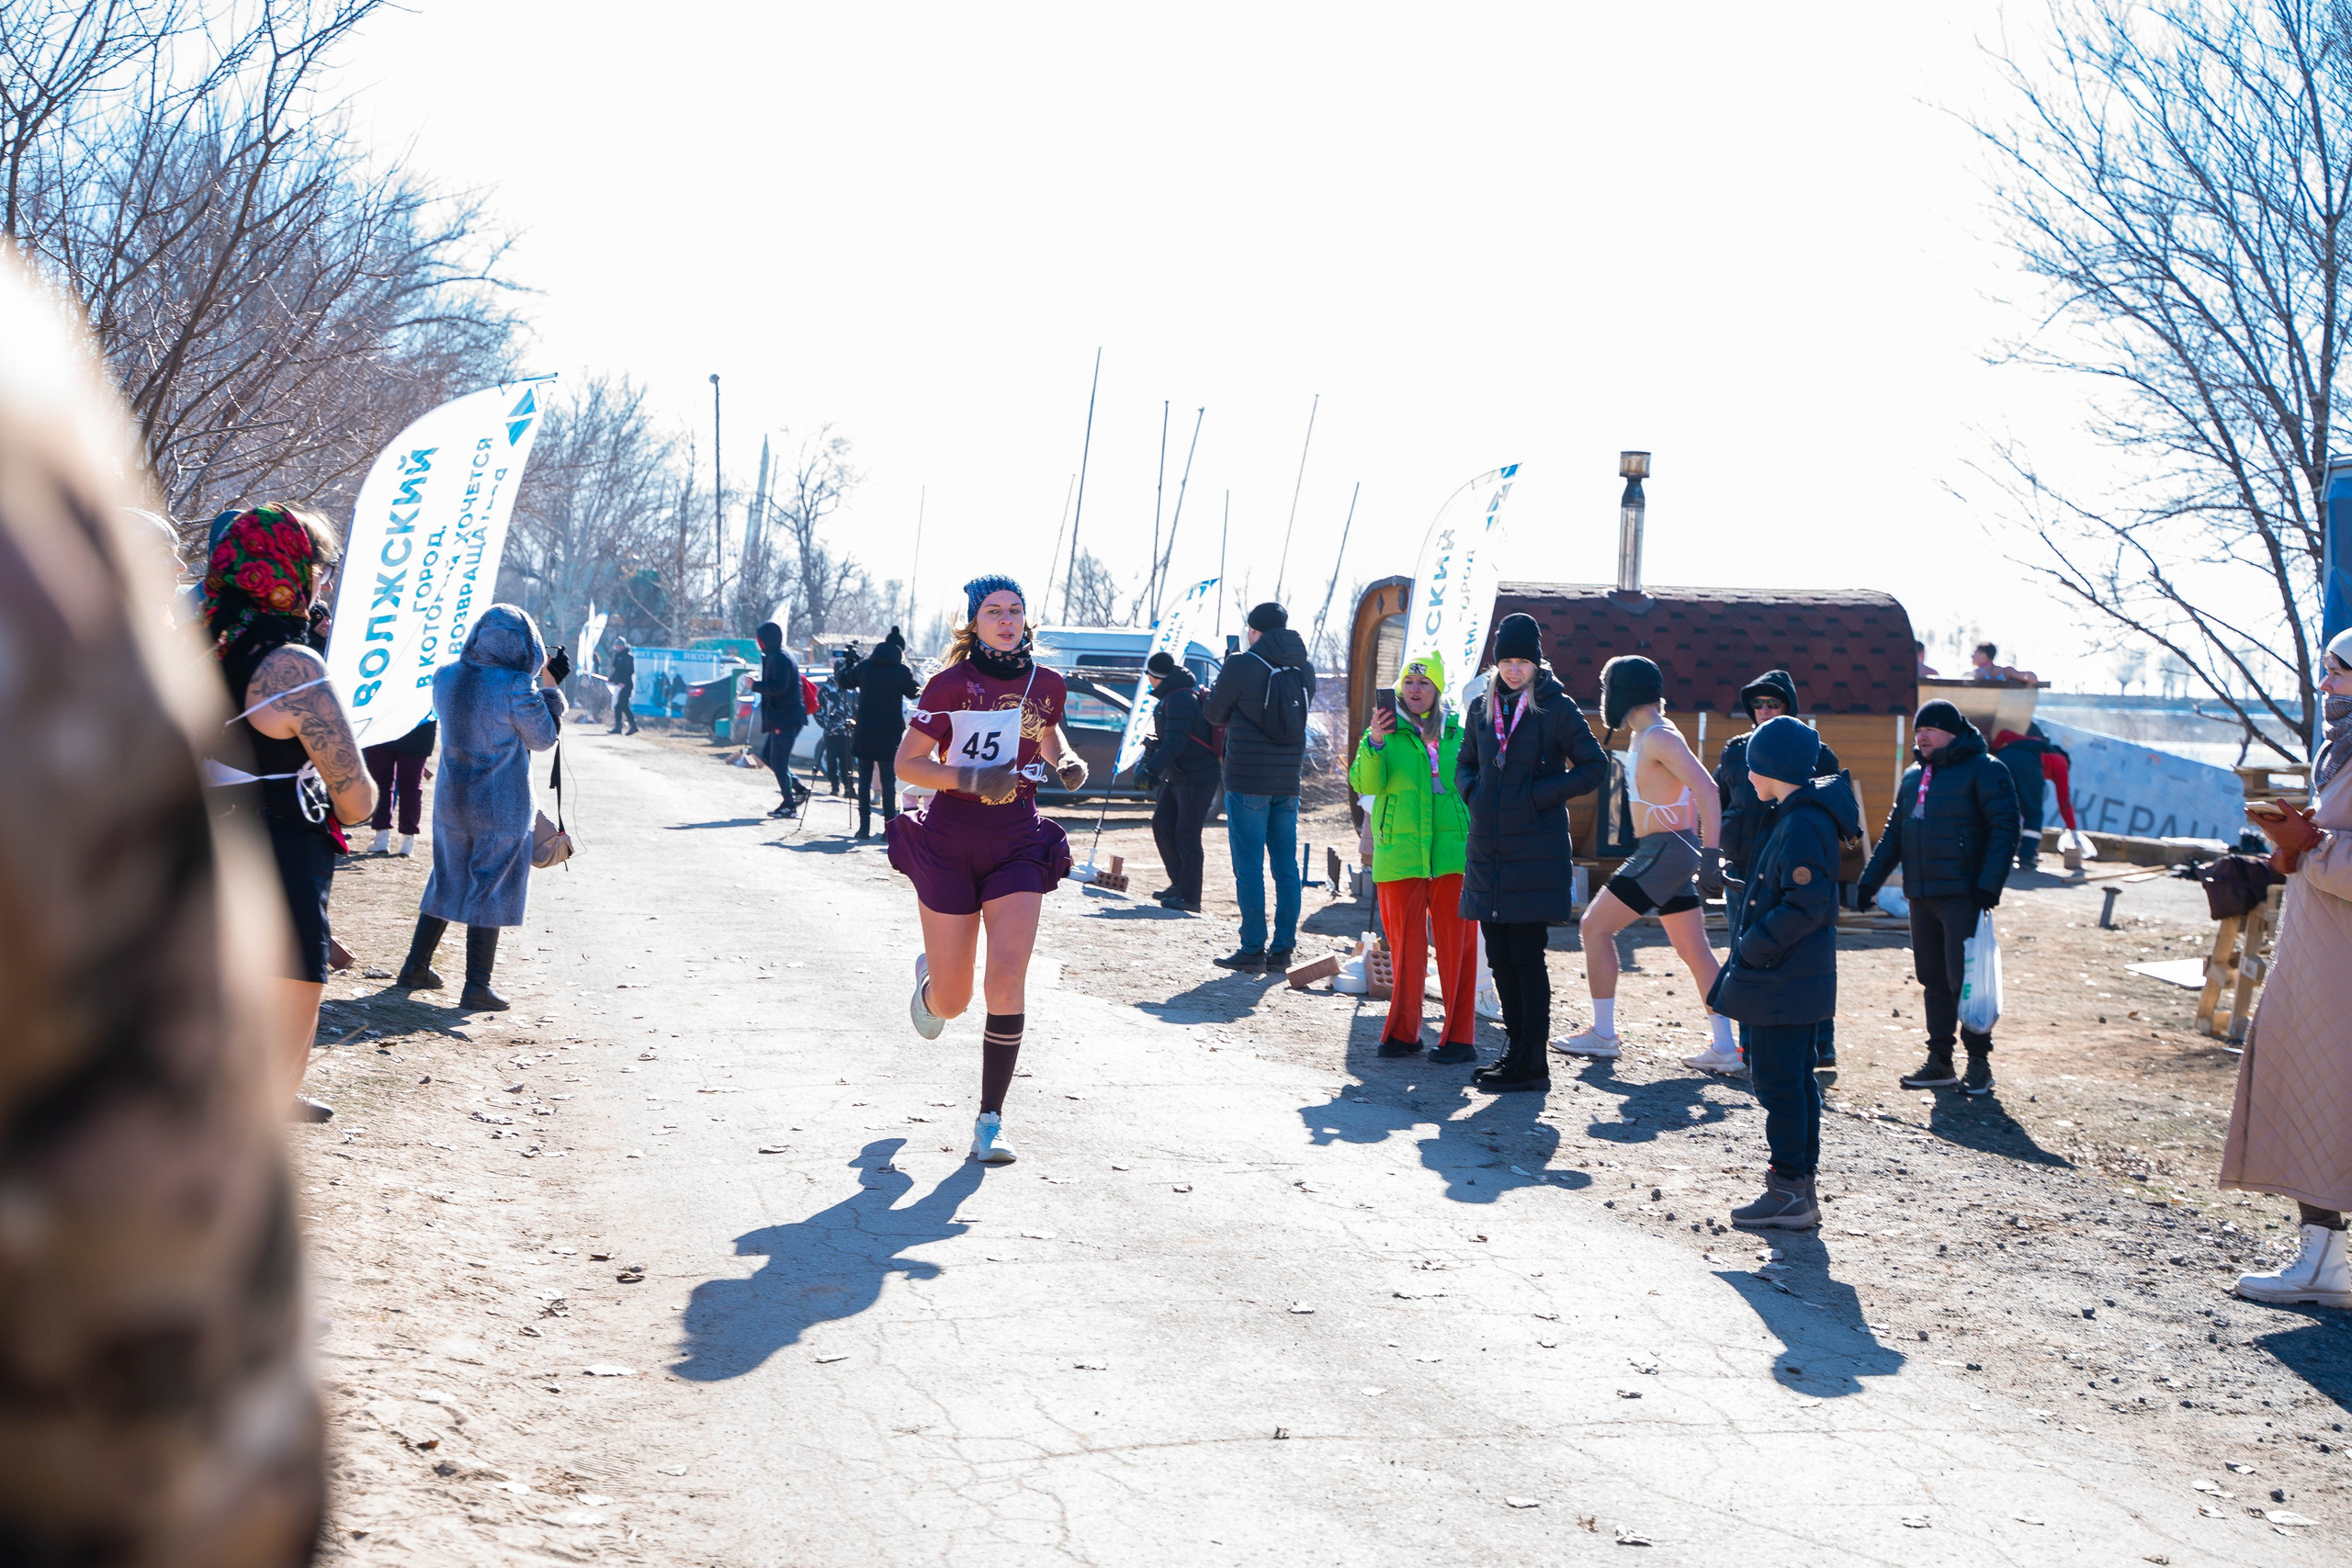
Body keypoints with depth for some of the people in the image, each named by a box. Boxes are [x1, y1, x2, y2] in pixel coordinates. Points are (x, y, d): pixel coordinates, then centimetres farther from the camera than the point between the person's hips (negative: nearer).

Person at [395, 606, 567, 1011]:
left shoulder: (447, 677, -2)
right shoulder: (517, 687, -20)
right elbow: (544, 737, -7)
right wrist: (550, 686, 0)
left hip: (451, 800, 6)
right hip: (502, 809, -5)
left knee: (446, 883, 20)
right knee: (490, 892, 3)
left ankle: (417, 966, 27)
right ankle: (476, 988, 6)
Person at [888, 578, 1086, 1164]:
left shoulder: (1048, 684, 4)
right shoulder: (952, 684, -8)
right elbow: (906, 763, -6)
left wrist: (1067, 762, 4)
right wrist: (970, 777, -21)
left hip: (1018, 841, 2)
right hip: (949, 840, -2)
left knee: (1007, 980, -16)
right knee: (953, 1000, 4)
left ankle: (990, 1121, -7)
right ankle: (929, 980, 45)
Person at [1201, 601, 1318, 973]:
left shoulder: (1241, 666, -10)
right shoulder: (1304, 669, 6)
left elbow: (1213, 713, 0)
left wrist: (1209, 695, 23)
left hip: (1247, 782, -5)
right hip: (1288, 783, 5)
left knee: (1249, 866, -2)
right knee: (1286, 865, 8)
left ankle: (1253, 949, -3)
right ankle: (1282, 948, 9)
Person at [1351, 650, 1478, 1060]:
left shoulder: (1455, 731, 10)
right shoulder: (1387, 729, 5)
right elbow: (1365, 784, -8)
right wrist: (1373, 742, -24)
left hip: (1452, 851, 1)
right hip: (1399, 852, -1)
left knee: (1456, 941, -1)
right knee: (1405, 942, 4)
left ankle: (1459, 1035, 5)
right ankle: (1403, 1031, 16)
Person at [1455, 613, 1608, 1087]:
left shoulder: (1556, 708, -4)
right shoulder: (1482, 707, 12)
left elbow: (1594, 767, -4)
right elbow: (1465, 763, 25)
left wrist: (1539, 796, -11)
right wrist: (1473, 793, 4)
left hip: (1535, 852, -6)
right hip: (1487, 849, 6)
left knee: (1527, 955, -6)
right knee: (1500, 956, 9)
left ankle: (1532, 1064, -2)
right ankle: (1518, 1049, 19)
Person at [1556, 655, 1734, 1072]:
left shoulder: (1659, 737, -15)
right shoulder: (1649, 736, 16)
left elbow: (1707, 791, -24)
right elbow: (1692, 791, 25)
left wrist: (1710, 856, -30)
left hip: (1664, 851, -10)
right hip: (1670, 854, 10)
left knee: (1596, 926, -4)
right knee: (1694, 950, 8)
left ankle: (1602, 1034, 0)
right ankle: (1724, 1048, 7)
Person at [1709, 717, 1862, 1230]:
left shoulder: (1802, 824, -19)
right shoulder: (1791, 817, 13)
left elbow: (1807, 906, -25)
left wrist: (1751, 949, -18)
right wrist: (1749, 950, 14)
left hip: (1784, 982, -11)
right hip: (1791, 980, 11)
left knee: (1779, 1080, -5)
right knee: (1794, 1078, 14)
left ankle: (1790, 1194, -1)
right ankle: (1797, 1187, 21)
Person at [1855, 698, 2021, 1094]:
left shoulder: (1983, 770, -6)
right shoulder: (1914, 776, 17)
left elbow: (2004, 829, -12)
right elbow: (1894, 832, 22)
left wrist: (1989, 885, -20)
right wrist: (1870, 880, 15)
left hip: (1962, 894, -7)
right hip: (1921, 896, 7)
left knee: (1963, 977, -9)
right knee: (1933, 978, 9)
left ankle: (1979, 1062, 2)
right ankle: (1939, 1061, 14)